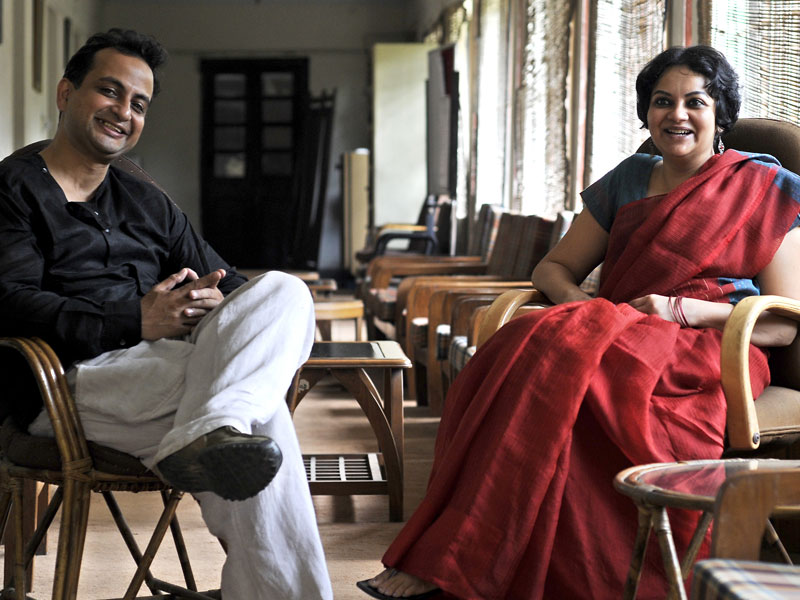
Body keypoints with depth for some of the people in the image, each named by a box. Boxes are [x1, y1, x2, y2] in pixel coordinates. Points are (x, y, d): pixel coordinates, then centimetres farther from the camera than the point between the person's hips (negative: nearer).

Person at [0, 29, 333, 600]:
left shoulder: (148, 204, 29)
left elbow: (227, 285, 23)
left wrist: (212, 303, -5)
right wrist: (137, 321, -18)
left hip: (171, 363, 7)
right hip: (70, 381, -6)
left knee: (283, 292, -23)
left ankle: (204, 435, -44)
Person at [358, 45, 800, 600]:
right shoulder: (629, 181, 20)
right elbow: (554, 267, 21)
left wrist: (678, 310, -13)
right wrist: (579, 304, -4)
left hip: (712, 354, -5)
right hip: (621, 337, 5)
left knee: (555, 352, -33)